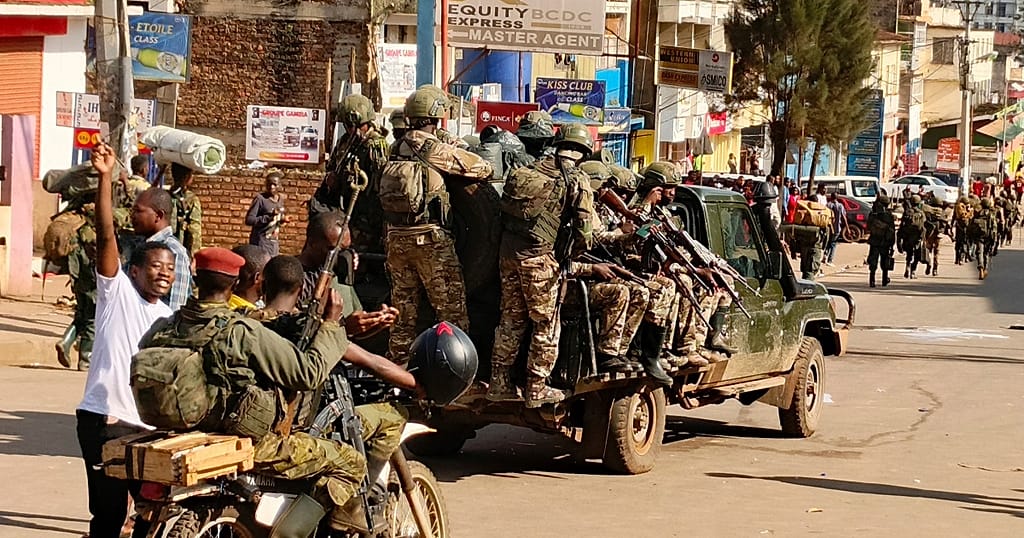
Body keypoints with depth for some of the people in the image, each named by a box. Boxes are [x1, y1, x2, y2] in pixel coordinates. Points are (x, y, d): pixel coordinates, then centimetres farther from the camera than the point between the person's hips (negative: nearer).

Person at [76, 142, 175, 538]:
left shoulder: (169, 320, 17)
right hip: (104, 420, -6)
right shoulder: (116, 291, -1)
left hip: (150, 426, 6)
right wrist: (106, 177, -24)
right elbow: (106, 235, -14)